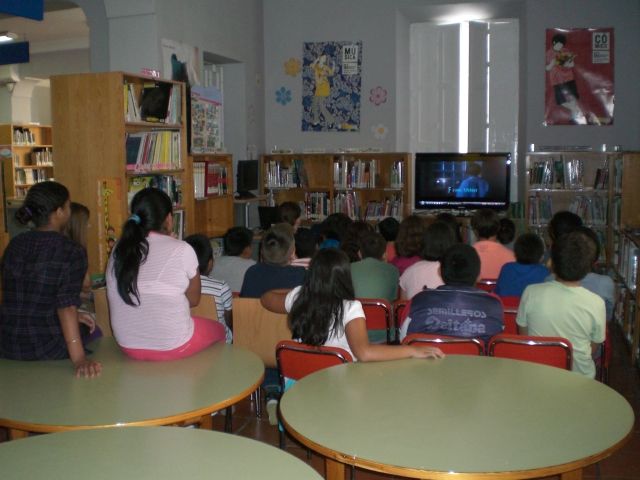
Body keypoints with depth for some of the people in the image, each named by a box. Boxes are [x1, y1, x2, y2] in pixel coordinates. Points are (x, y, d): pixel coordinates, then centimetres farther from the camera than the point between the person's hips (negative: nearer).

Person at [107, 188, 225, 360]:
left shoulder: (118, 251, -2)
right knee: (218, 329, 26)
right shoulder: (181, 250, -14)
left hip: (128, 346, 5)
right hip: (172, 346, -5)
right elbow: (194, 300, -3)